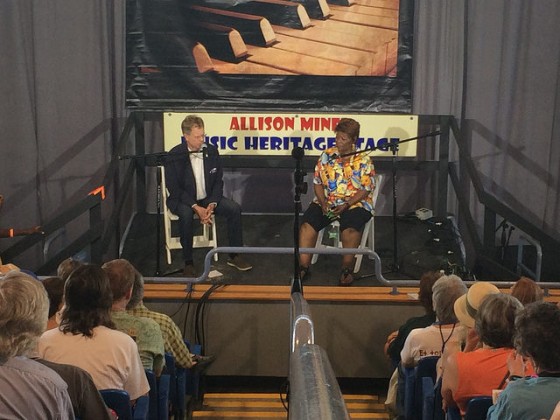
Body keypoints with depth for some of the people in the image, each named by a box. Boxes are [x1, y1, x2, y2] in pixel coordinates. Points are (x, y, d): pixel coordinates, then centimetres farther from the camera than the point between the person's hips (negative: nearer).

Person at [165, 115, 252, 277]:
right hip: (182, 200, -4)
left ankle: (234, 256, -3)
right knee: (186, 214, -37)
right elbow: (174, 189, -16)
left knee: (234, 208, -16)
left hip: (207, 198, 4)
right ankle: (188, 262, -24)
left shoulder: (211, 151, -4)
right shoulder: (174, 156, -16)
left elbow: (218, 181, 1)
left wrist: (212, 205, -15)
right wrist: (196, 208, -26)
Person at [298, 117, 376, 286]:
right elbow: (317, 182, 7)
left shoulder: (363, 160, -3)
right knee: (307, 224, -21)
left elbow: (366, 189, -6)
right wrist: (323, 203, -9)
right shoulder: (327, 155, 6)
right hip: (327, 202, 3)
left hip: (355, 203, -3)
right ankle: (303, 266, -10)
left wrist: (346, 205, -17)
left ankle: (347, 269, -14)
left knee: (350, 229, -34)